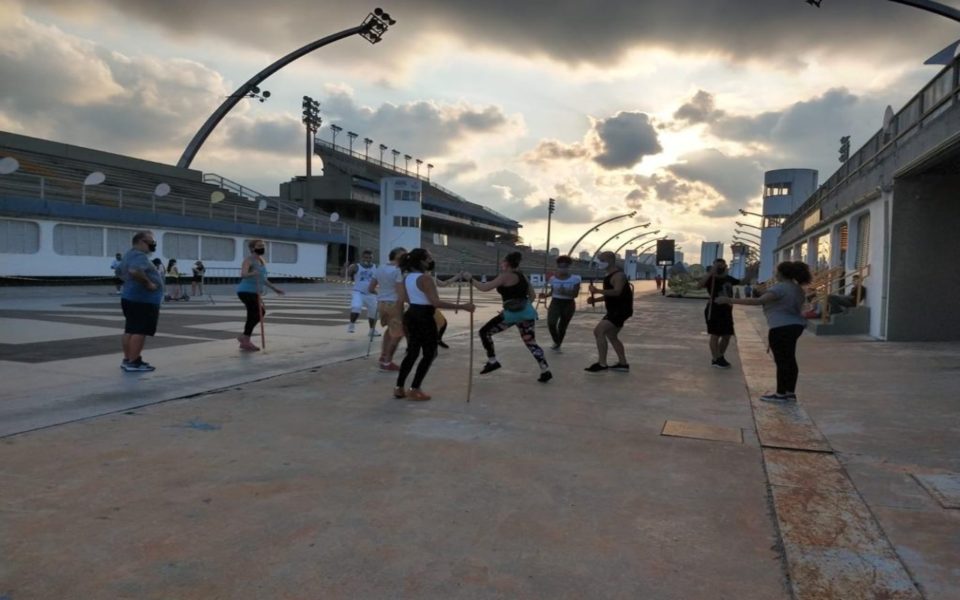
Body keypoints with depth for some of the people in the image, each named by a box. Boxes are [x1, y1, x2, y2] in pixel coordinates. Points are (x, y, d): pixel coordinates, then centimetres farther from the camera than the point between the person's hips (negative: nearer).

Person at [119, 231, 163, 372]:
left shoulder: (130, 255, 18)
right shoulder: (139, 256, -17)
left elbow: (122, 270, 32)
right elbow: (135, 271, -37)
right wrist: (148, 283, -24)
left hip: (131, 298, 11)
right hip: (143, 300, -11)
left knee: (130, 330, 13)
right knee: (140, 331, -8)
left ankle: (127, 359, 19)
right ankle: (133, 362, -7)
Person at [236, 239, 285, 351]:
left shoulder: (262, 261, 14)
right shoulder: (248, 260, -12)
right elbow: (243, 274, -29)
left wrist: (274, 288, 22)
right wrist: (252, 273, -49)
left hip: (255, 293, 9)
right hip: (246, 291, -9)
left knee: (253, 316, 9)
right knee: (261, 312, -18)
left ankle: (245, 342, 17)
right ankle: (244, 336, -9)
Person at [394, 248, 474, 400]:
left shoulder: (407, 277, 8)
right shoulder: (425, 278, -19)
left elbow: (404, 298, 17)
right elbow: (436, 302, -26)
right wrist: (461, 306, -26)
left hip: (411, 315, 9)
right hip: (424, 318, -9)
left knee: (412, 352, 17)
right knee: (429, 354, 4)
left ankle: (399, 388, 20)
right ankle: (414, 390, 8)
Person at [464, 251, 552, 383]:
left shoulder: (506, 276, -8)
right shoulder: (521, 276, 14)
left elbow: (484, 288, -12)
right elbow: (533, 296, 18)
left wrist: (470, 279, 0)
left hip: (512, 314, -8)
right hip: (526, 313, 8)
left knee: (484, 332, 6)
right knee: (531, 343, 14)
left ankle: (492, 362, 9)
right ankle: (546, 371, 7)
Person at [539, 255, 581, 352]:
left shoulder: (575, 279, -6)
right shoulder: (553, 279, 3)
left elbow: (576, 294, -9)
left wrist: (565, 292, -25)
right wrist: (546, 295, -5)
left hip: (568, 304, -2)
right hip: (555, 303, 2)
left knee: (562, 326, 2)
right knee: (551, 323, -20)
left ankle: (558, 345, 26)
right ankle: (556, 342, 2)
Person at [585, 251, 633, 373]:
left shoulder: (618, 275, -18)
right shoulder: (611, 275, 15)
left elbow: (616, 292, -34)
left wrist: (597, 291, -35)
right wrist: (595, 299, 10)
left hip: (621, 310, -11)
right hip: (616, 310, 11)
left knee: (598, 331, -19)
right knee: (611, 336, 20)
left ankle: (602, 364, -17)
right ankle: (623, 364, 28)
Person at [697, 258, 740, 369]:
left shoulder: (728, 278, 10)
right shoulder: (711, 279, -11)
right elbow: (699, 285, -30)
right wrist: (710, 273, -32)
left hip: (726, 311, 7)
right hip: (714, 310, -7)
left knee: (727, 335, 12)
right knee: (715, 335, -3)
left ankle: (720, 357, 27)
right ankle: (716, 360, 5)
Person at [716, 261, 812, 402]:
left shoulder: (780, 287, -19)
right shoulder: (798, 288, 13)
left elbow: (759, 301, -30)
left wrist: (731, 300, -32)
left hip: (782, 328, -10)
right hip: (795, 326, 10)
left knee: (781, 361, -3)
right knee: (789, 360, 14)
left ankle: (781, 394, 4)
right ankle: (790, 392, 20)